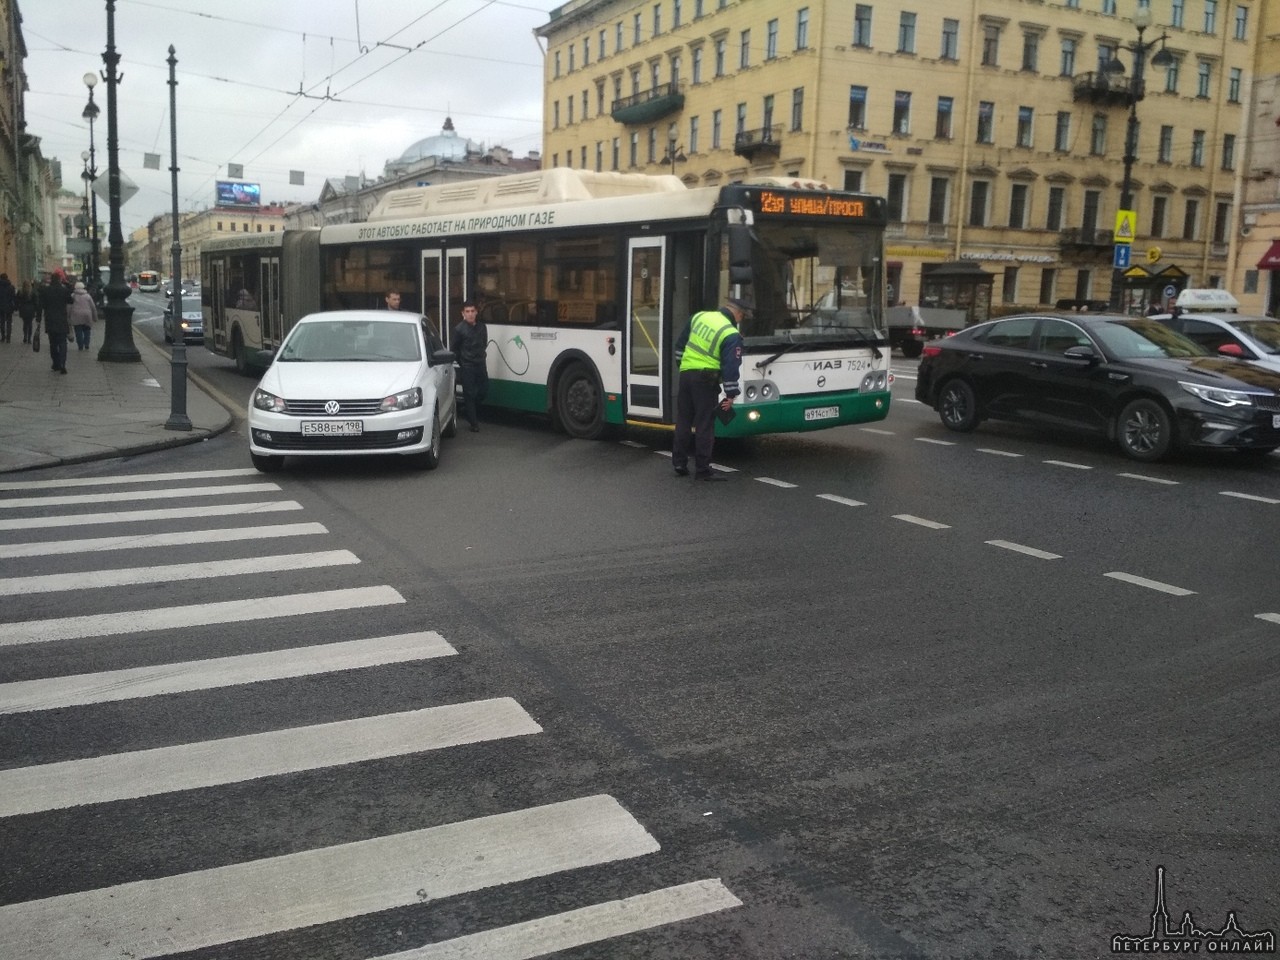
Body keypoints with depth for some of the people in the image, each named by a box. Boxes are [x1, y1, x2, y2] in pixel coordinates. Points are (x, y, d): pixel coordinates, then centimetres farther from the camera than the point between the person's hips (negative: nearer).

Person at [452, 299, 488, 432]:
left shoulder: (482, 327, 3)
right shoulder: (459, 329, -10)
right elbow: (455, 349, -2)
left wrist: (481, 357, 12)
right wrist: (462, 363, 2)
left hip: (481, 364, 5)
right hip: (467, 366, -5)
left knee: (484, 389, 10)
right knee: (469, 393, -2)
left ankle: (468, 409, 34)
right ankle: (474, 423, 4)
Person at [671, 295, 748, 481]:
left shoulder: (699, 316, 8)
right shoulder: (731, 335, -12)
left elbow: (680, 345, 16)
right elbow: (731, 367, -14)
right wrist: (731, 395, -8)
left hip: (685, 373, 6)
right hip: (706, 379, -6)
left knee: (683, 421, 14)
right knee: (704, 425, -1)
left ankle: (679, 464, 19)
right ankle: (702, 469, 1)